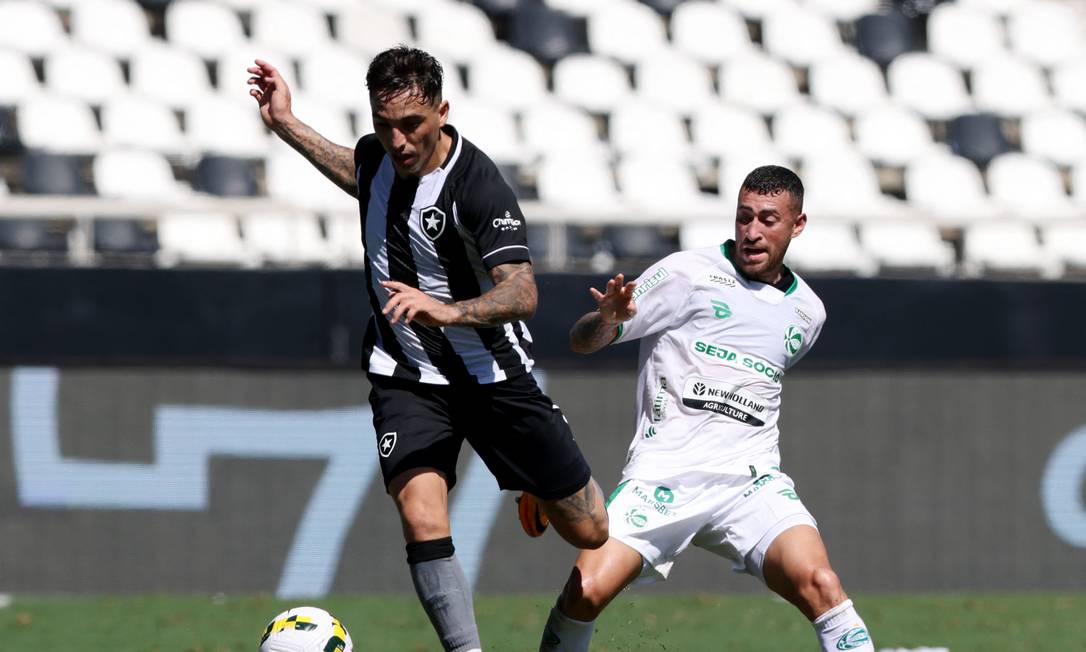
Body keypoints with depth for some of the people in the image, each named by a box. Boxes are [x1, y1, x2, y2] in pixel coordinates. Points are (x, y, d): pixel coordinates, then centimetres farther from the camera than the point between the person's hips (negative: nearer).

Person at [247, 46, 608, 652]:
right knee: (423, 519, -23)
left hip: (492, 371, -3)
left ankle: (544, 489, 45)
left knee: (590, 531, 7)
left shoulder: (478, 186, -25)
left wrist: (447, 311, -54)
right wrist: (287, 125, 21)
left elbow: (521, 293, -37)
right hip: (407, 377, 3)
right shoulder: (379, 153, -5)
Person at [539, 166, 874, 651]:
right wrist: (606, 318, -23)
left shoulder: (807, 312, 15)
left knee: (817, 584, -24)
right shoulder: (689, 274, 0)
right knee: (585, 590, -18)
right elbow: (582, 342, -2)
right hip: (663, 477, -3)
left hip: (751, 479, 3)